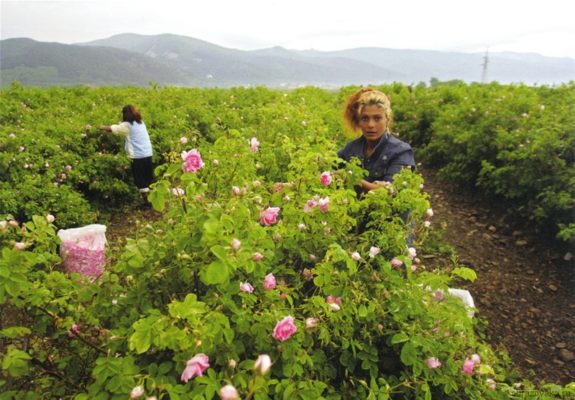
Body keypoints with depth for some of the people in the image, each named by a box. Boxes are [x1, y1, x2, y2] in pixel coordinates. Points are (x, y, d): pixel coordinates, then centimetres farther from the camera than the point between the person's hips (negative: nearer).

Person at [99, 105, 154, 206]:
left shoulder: (127, 125, -5)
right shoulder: (141, 122, 14)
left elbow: (111, 128, 6)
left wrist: (102, 127, 22)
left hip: (137, 156, -6)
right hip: (148, 154, 7)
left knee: (140, 181, 2)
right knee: (148, 180, 14)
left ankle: (147, 201, 5)